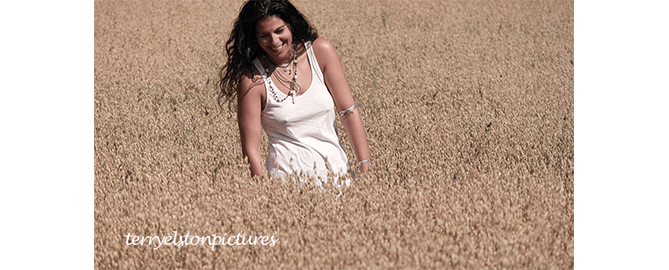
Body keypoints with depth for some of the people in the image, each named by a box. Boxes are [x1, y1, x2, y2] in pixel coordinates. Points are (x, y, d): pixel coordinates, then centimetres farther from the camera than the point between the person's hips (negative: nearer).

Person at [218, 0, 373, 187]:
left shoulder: (321, 51, -2)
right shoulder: (252, 78, -9)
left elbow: (349, 112, 0)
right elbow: (251, 150, -9)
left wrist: (365, 166, -6)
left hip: (337, 168, 3)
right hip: (289, 173, -3)